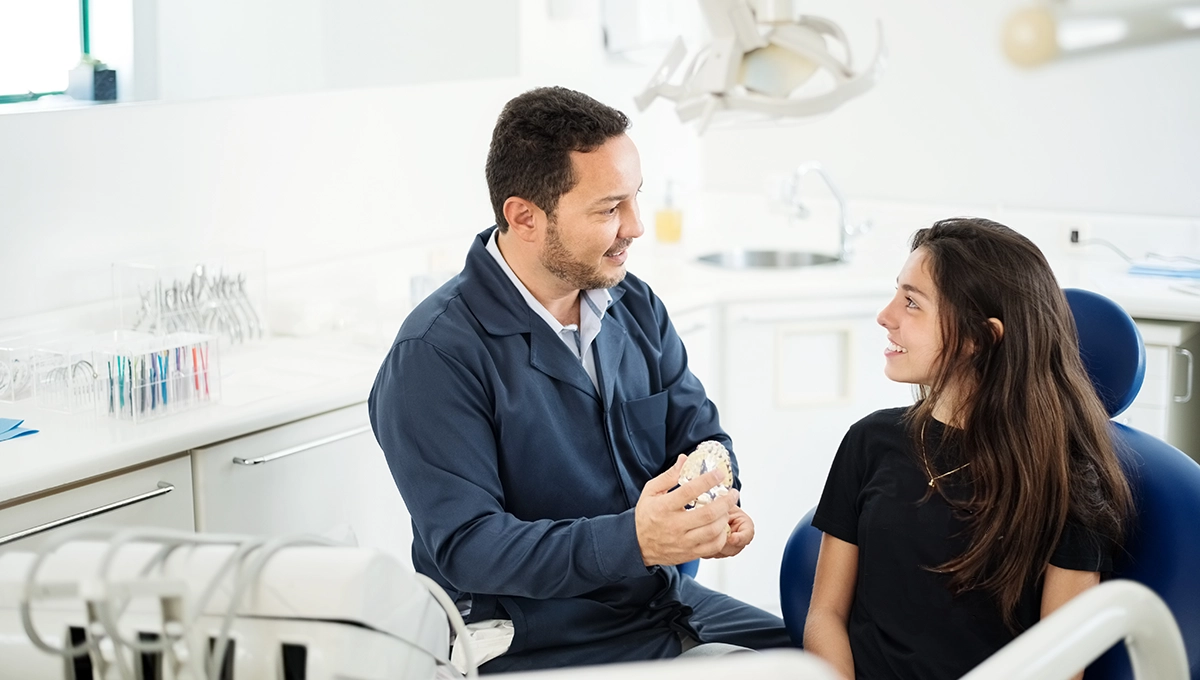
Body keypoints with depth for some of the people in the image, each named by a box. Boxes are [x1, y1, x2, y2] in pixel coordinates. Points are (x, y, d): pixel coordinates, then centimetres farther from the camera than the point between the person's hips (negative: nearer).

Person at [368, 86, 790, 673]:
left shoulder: (636, 306, 8)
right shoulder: (435, 355, -17)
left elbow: (697, 431, 13)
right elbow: (465, 545, -22)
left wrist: (717, 505, -13)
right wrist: (632, 541, -35)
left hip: (668, 604, 7)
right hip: (536, 643, -7)